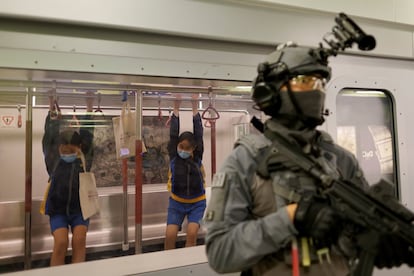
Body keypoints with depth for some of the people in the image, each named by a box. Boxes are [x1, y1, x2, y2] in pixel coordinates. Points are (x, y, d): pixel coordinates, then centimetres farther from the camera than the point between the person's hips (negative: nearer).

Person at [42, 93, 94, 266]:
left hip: (80, 208, 0)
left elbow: (88, 135, -8)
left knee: (79, 241, -14)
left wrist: (89, 108, -8)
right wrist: (52, 110, -11)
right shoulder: (54, 161, -4)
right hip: (57, 209, 0)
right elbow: (49, 137, -9)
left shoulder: (85, 160, -5)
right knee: (61, 242, -15)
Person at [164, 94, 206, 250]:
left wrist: (194, 108, -12)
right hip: (176, 203, 0)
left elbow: (198, 134, -11)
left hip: (197, 203, 0)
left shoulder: (197, 158, -6)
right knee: (170, 235, -11)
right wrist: (176, 109, -15)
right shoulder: (173, 157, -6)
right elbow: (173, 134, -12)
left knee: (192, 233, -16)